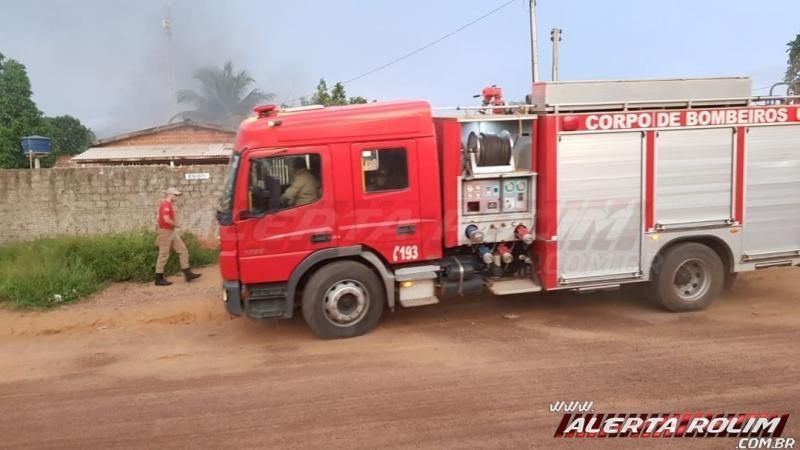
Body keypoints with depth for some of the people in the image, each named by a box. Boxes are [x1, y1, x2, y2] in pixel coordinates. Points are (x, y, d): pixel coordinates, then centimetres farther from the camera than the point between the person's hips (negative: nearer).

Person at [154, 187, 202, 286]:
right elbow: (166, 219, -27)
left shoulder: (169, 204, 16)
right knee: (164, 255, -3)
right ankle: (159, 279, 6)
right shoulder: (165, 204, -16)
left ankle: (188, 274, 7)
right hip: (166, 232, -10)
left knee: (183, 250, 6)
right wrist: (177, 225, -12)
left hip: (172, 232, 10)